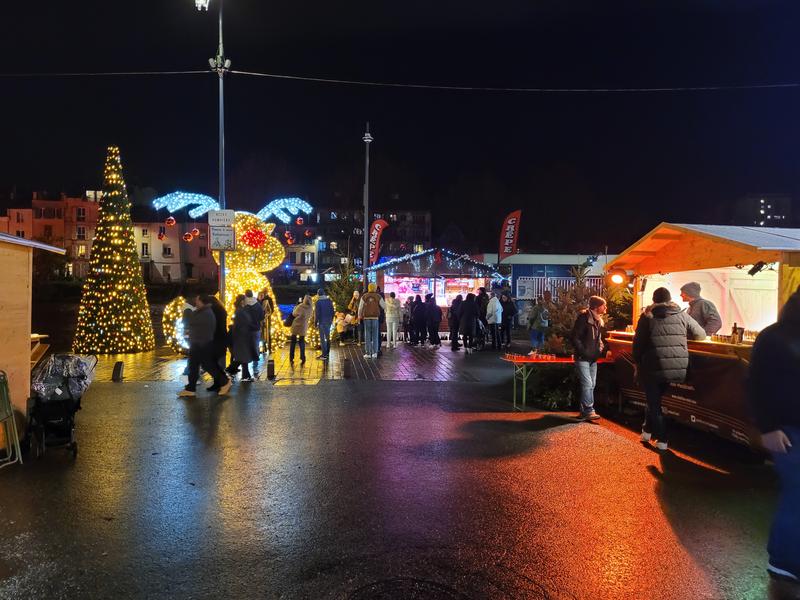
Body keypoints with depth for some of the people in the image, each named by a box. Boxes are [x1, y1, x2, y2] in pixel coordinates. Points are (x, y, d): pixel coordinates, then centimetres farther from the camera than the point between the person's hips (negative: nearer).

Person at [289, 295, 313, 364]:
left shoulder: (300, 306, -17)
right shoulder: (311, 309, -4)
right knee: (302, 342, 13)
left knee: (293, 341, 9)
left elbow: (294, 314, -5)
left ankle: (291, 358, 10)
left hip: (295, 326, -3)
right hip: (303, 327, 3)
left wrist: (294, 308, 12)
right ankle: (302, 358, 4)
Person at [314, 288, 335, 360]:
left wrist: (316, 323, -7)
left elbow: (317, 313, -13)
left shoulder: (318, 302, -12)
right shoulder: (329, 300, 5)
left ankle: (324, 354, -4)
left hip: (322, 322, -6)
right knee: (327, 337, 15)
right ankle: (327, 353, 22)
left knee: (322, 338, -2)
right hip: (328, 322, 6)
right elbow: (332, 311, 9)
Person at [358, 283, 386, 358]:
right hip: (375, 318, 0)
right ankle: (374, 353, 3)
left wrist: (359, 316, 19)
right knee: (375, 336, 5)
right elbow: (384, 306, 3)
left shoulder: (364, 296, 0)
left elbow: (360, 307, 4)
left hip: (366, 318, 0)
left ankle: (368, 353, 3)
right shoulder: (378, 296, -1)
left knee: (367, 336, 4)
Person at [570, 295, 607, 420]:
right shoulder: (584, 318, -14)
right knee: (587, 384, -13)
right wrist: (584, 352, -19)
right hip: (582, 358, -9)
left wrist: (601, 347, 7)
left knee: (591, 385, 10)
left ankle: (584, 410, 18)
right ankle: (589, 411, -9)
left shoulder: (599, 320, 12)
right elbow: (575, 337, -17)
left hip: (593, 358, 9)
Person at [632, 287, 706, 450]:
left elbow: (638, 342, 0)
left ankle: (662, 439, 11)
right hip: (678, 368, 3)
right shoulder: (682, 315, 5)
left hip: (652, 368, -3)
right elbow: (701, 335, 13)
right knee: (655, 399, 23)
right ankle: (648, 430, 30)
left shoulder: (647, 316, 0)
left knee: (654, 402, 11)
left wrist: (637, 363, 10)